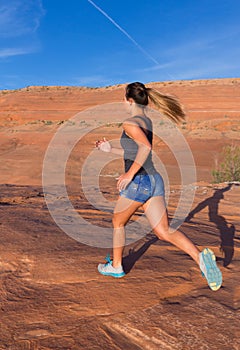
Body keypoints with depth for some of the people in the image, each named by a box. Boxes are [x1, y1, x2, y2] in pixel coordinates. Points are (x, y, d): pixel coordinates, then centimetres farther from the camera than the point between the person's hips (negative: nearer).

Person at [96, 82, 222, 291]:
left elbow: (145, 147, -28)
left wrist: (129, 174, -23)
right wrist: (110, 149, 27)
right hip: (155, 181, 8)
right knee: (164, 232, 3)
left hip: (138, 183, -8)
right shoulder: (147, 121, 18)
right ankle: (200, 257, -17)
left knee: (118, 223, 17)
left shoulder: (130, 123, -10)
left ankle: (116, 266, 33)